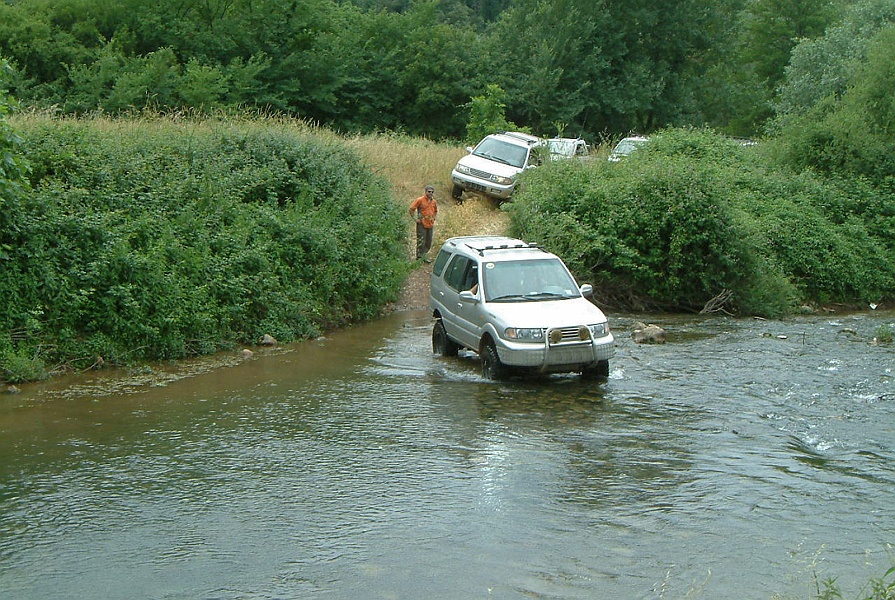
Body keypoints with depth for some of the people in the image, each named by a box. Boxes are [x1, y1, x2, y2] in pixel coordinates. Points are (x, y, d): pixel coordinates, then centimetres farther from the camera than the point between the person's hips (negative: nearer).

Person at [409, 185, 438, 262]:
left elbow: (435, 211, 29)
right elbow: (411, 209, -9)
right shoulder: (420, 200, -10)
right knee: (421, 242, -5)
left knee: (428, 243, 11)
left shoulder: (434, 202, 9)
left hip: (430, 224, 6)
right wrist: (415, 219, -11)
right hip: (422, 224, -6)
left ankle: (425, 256, 24)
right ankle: (419, 257, 2)